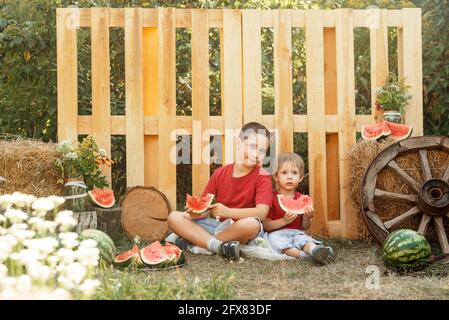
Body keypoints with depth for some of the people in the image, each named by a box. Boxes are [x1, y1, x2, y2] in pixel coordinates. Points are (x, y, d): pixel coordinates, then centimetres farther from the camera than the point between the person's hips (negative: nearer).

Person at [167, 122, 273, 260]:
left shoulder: (263, 177, -5)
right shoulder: (220, 173, 8)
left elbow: (262, 212, -20)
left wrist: (227, 212, -32)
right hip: (216, 225, 4)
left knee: (252, 224, -39)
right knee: (174, 217, -11)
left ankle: (193, 240, -24)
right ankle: (219, 246, -30)